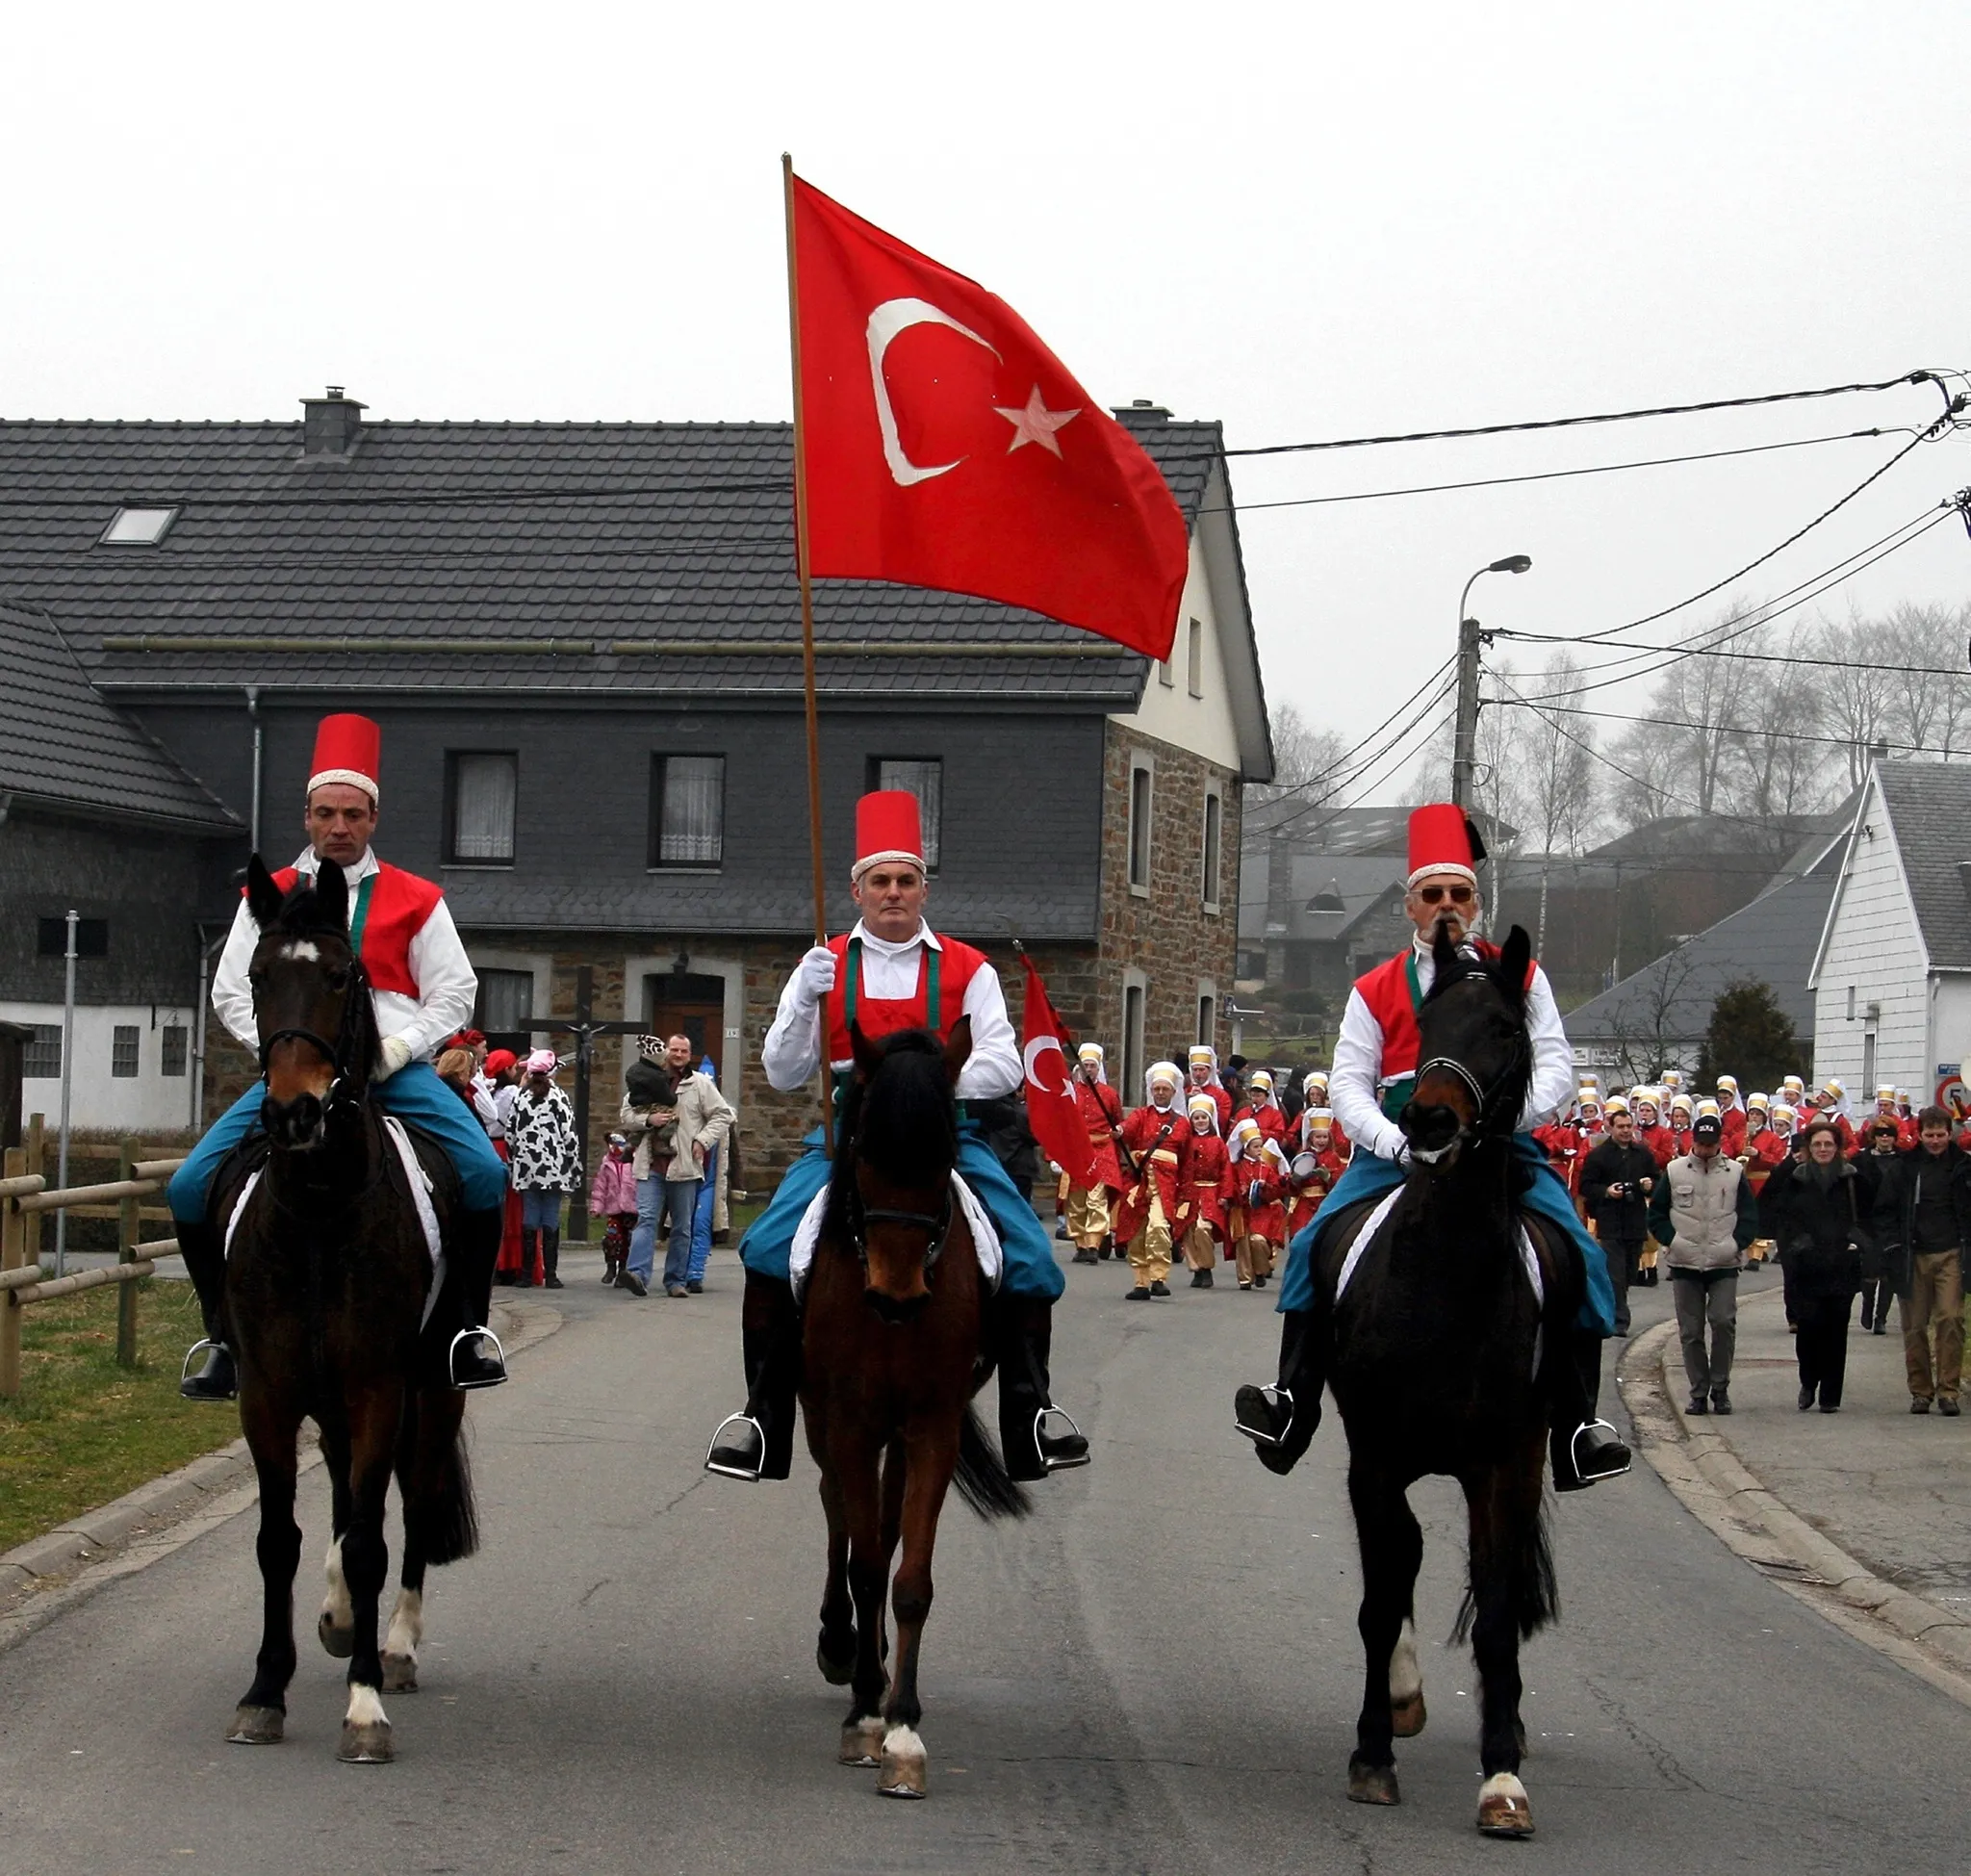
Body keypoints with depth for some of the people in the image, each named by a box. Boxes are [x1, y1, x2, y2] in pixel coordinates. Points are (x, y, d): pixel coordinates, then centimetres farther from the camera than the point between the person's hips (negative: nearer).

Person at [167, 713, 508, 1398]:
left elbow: (454, 992, 6)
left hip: (396, 1071, -1)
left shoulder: (416, 900, 7)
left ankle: (469, 1326, -8)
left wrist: (395, 1050, -9)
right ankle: (227, 1339, 0)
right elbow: (232, 992, 8)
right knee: (190, 1187, -14)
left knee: (484, 1172, -25)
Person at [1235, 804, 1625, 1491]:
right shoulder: (1375, 990, 10)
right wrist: (1396, 1144, -16)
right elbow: (1347, 1084, 3)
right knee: (1316, 1245, -19)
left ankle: (1578, 1425, -16)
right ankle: (1293, 1405, -13)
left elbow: (1555, 1069, 2)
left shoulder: (1521, 977, 9)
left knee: (1579, 1253, -21)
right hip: (1397, 1146, 1)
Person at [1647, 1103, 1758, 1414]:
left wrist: (1736, 1243, -7)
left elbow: (1750, 1216, 7)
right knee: (1691, 1331, 3)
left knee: (1724, 1322, -14)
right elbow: (1656, 1213, 8)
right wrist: (1672, 1240, -6)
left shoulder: (1735, 1173, 5)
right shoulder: (1674, 1172, 5)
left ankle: (1720, 1388, 0)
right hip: (1684, 1264, 1)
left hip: (1724, 1264, -1)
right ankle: (1699, 1392, 12)